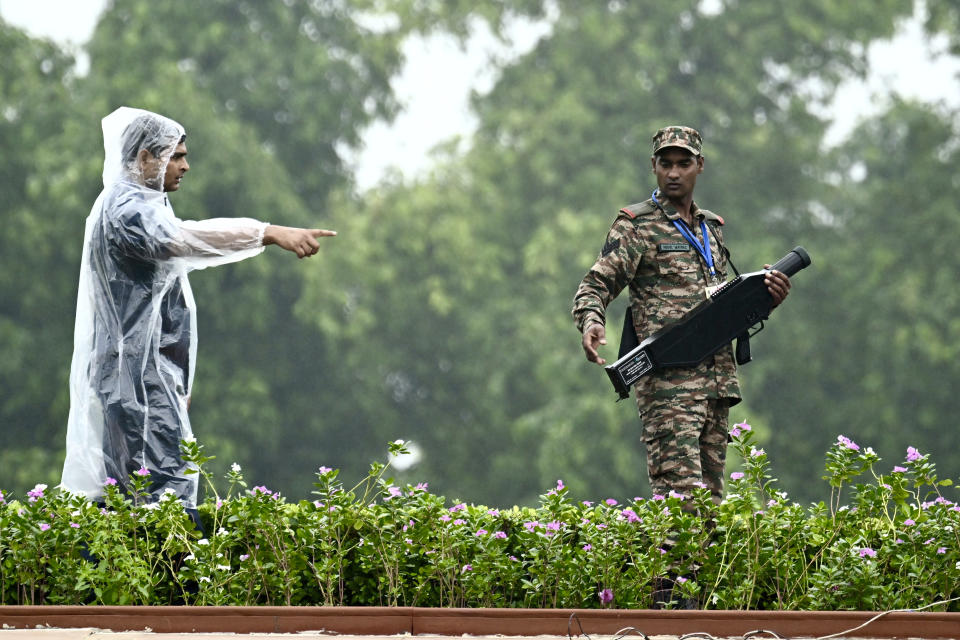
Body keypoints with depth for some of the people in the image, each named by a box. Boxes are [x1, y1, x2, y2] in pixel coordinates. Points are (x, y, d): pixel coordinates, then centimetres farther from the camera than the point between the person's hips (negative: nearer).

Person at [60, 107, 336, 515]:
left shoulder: (134, 205, 22)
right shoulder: (127, 209, -13)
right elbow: (179, 237, -34)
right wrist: (269, 233, -42)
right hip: (139, 374, -11)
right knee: (168, 485, -18)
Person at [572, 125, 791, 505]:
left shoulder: (710, 229, 21)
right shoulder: (636, 226, 1)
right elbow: (596, 284, -5)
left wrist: (764, 297, 10)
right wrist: (591, 322, -27)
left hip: (715, 383, 7)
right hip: (668, 382, -7)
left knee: (709, 498, 7)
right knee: (680, 494, -17)